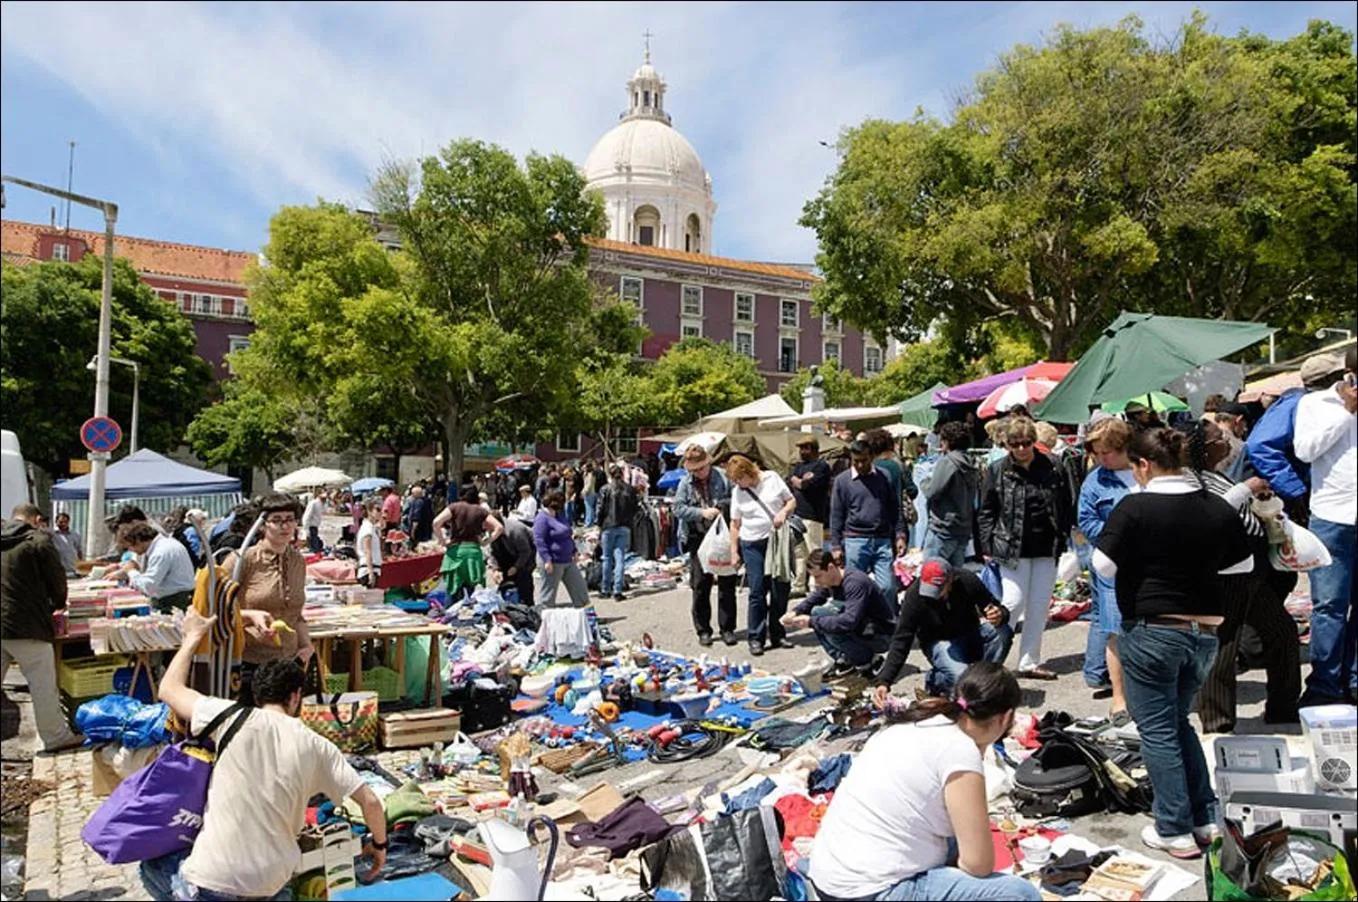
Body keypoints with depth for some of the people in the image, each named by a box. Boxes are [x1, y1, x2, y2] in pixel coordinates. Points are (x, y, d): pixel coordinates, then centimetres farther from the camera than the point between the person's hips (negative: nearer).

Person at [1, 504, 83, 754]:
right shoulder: (38, 540, -7)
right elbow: (57, 579, -3)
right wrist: (58, 604, 17)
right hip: (27, 625, -6)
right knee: (43, 685, 3)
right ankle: (56, 737, 11)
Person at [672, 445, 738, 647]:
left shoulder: (722, 478, 0)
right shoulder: (686, 483, 2)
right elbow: (678, 508, -4)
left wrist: (724, 506, -15)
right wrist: (702, 512, -15)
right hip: (699, 538, 1)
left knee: (727, 583, 3)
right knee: (700, 585, 4)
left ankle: (727, 628, 13)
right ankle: (703, 630, 15)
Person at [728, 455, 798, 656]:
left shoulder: (772, 478, 0)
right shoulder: (737, 492, 2)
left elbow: (792, 501, 7)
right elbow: (735, 524, 6)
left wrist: (783, 511, -14)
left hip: (778, 540, 1)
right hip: (752, 544, -1)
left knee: (781, 589, 5)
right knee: (757, 592, -4)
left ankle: (777, 636, 18)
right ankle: (755, 638, 3)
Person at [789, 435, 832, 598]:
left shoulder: (822, 466, -4)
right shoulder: (799, 465, 21)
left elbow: (810, 485, -17)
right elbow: (789, 483, 9)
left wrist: (797, 482, 2)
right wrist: (802, 481, -8)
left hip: (812, 516, -8)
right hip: (796, 514, 8)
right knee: (798, 552, 12)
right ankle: (799, 586, 20)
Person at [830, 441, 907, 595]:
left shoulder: (884, 477, 8)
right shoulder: (842, 480, 2)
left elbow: (895, 509, 12)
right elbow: (836, 515, 3)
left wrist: (900, 535, 4)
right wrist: (836, 546, -1)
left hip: (882, 541, 2)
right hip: (855, 542, -1)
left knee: (888, 587, -1)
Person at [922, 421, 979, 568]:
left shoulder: (947, 461, -12)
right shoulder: (971, 465, 11)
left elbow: (932, 492, -14)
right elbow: (973, 500, 13)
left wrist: (925, 481, 4)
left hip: (943, 530, -8)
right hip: (964, 530, 8)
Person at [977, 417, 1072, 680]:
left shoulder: (1052, 469, 2)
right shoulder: (997, 471, -3)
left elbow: (1065, 507, 10)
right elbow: (986, 512, 1)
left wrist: (1062, 539, 4)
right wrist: (988, 547, -4)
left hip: (1046, 550, 3)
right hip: (1013, 550, -3)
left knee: (1040, 606, 9)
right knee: (1013, 602, -5)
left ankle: (1030, 662, 20)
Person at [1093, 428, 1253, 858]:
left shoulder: (1135, 507, -16)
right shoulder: (1219, 509, 0)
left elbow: (1103, 566, -14)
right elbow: (1244, 565, 13)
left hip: (1151, 630, -6)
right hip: (1205, 630, 6)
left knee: (1157, 729, 6)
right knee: (1179, 721, 21)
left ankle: (1175, 831, 11)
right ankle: (1206, 819, 24)